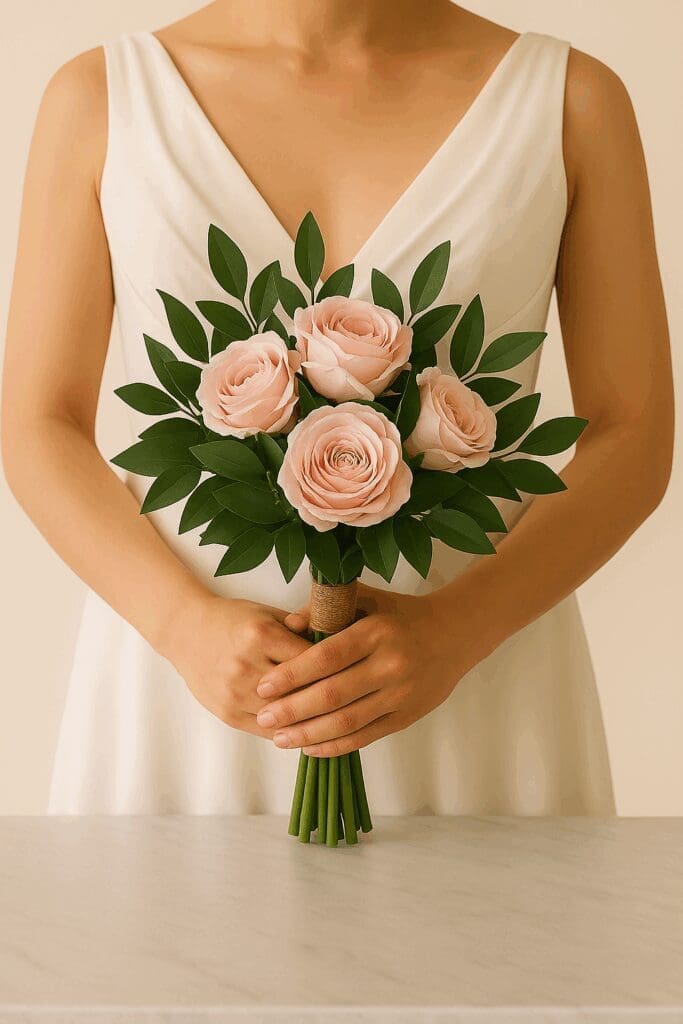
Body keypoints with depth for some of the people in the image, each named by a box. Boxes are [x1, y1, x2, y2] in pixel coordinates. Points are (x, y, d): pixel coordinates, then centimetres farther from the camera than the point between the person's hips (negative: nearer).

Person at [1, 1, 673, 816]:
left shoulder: (574, 99, 0)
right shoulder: (100, 97, 1)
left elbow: (634, 438, -2)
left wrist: (457, 628, -17)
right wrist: (187, 624, -16)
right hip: (181, 700, 1)